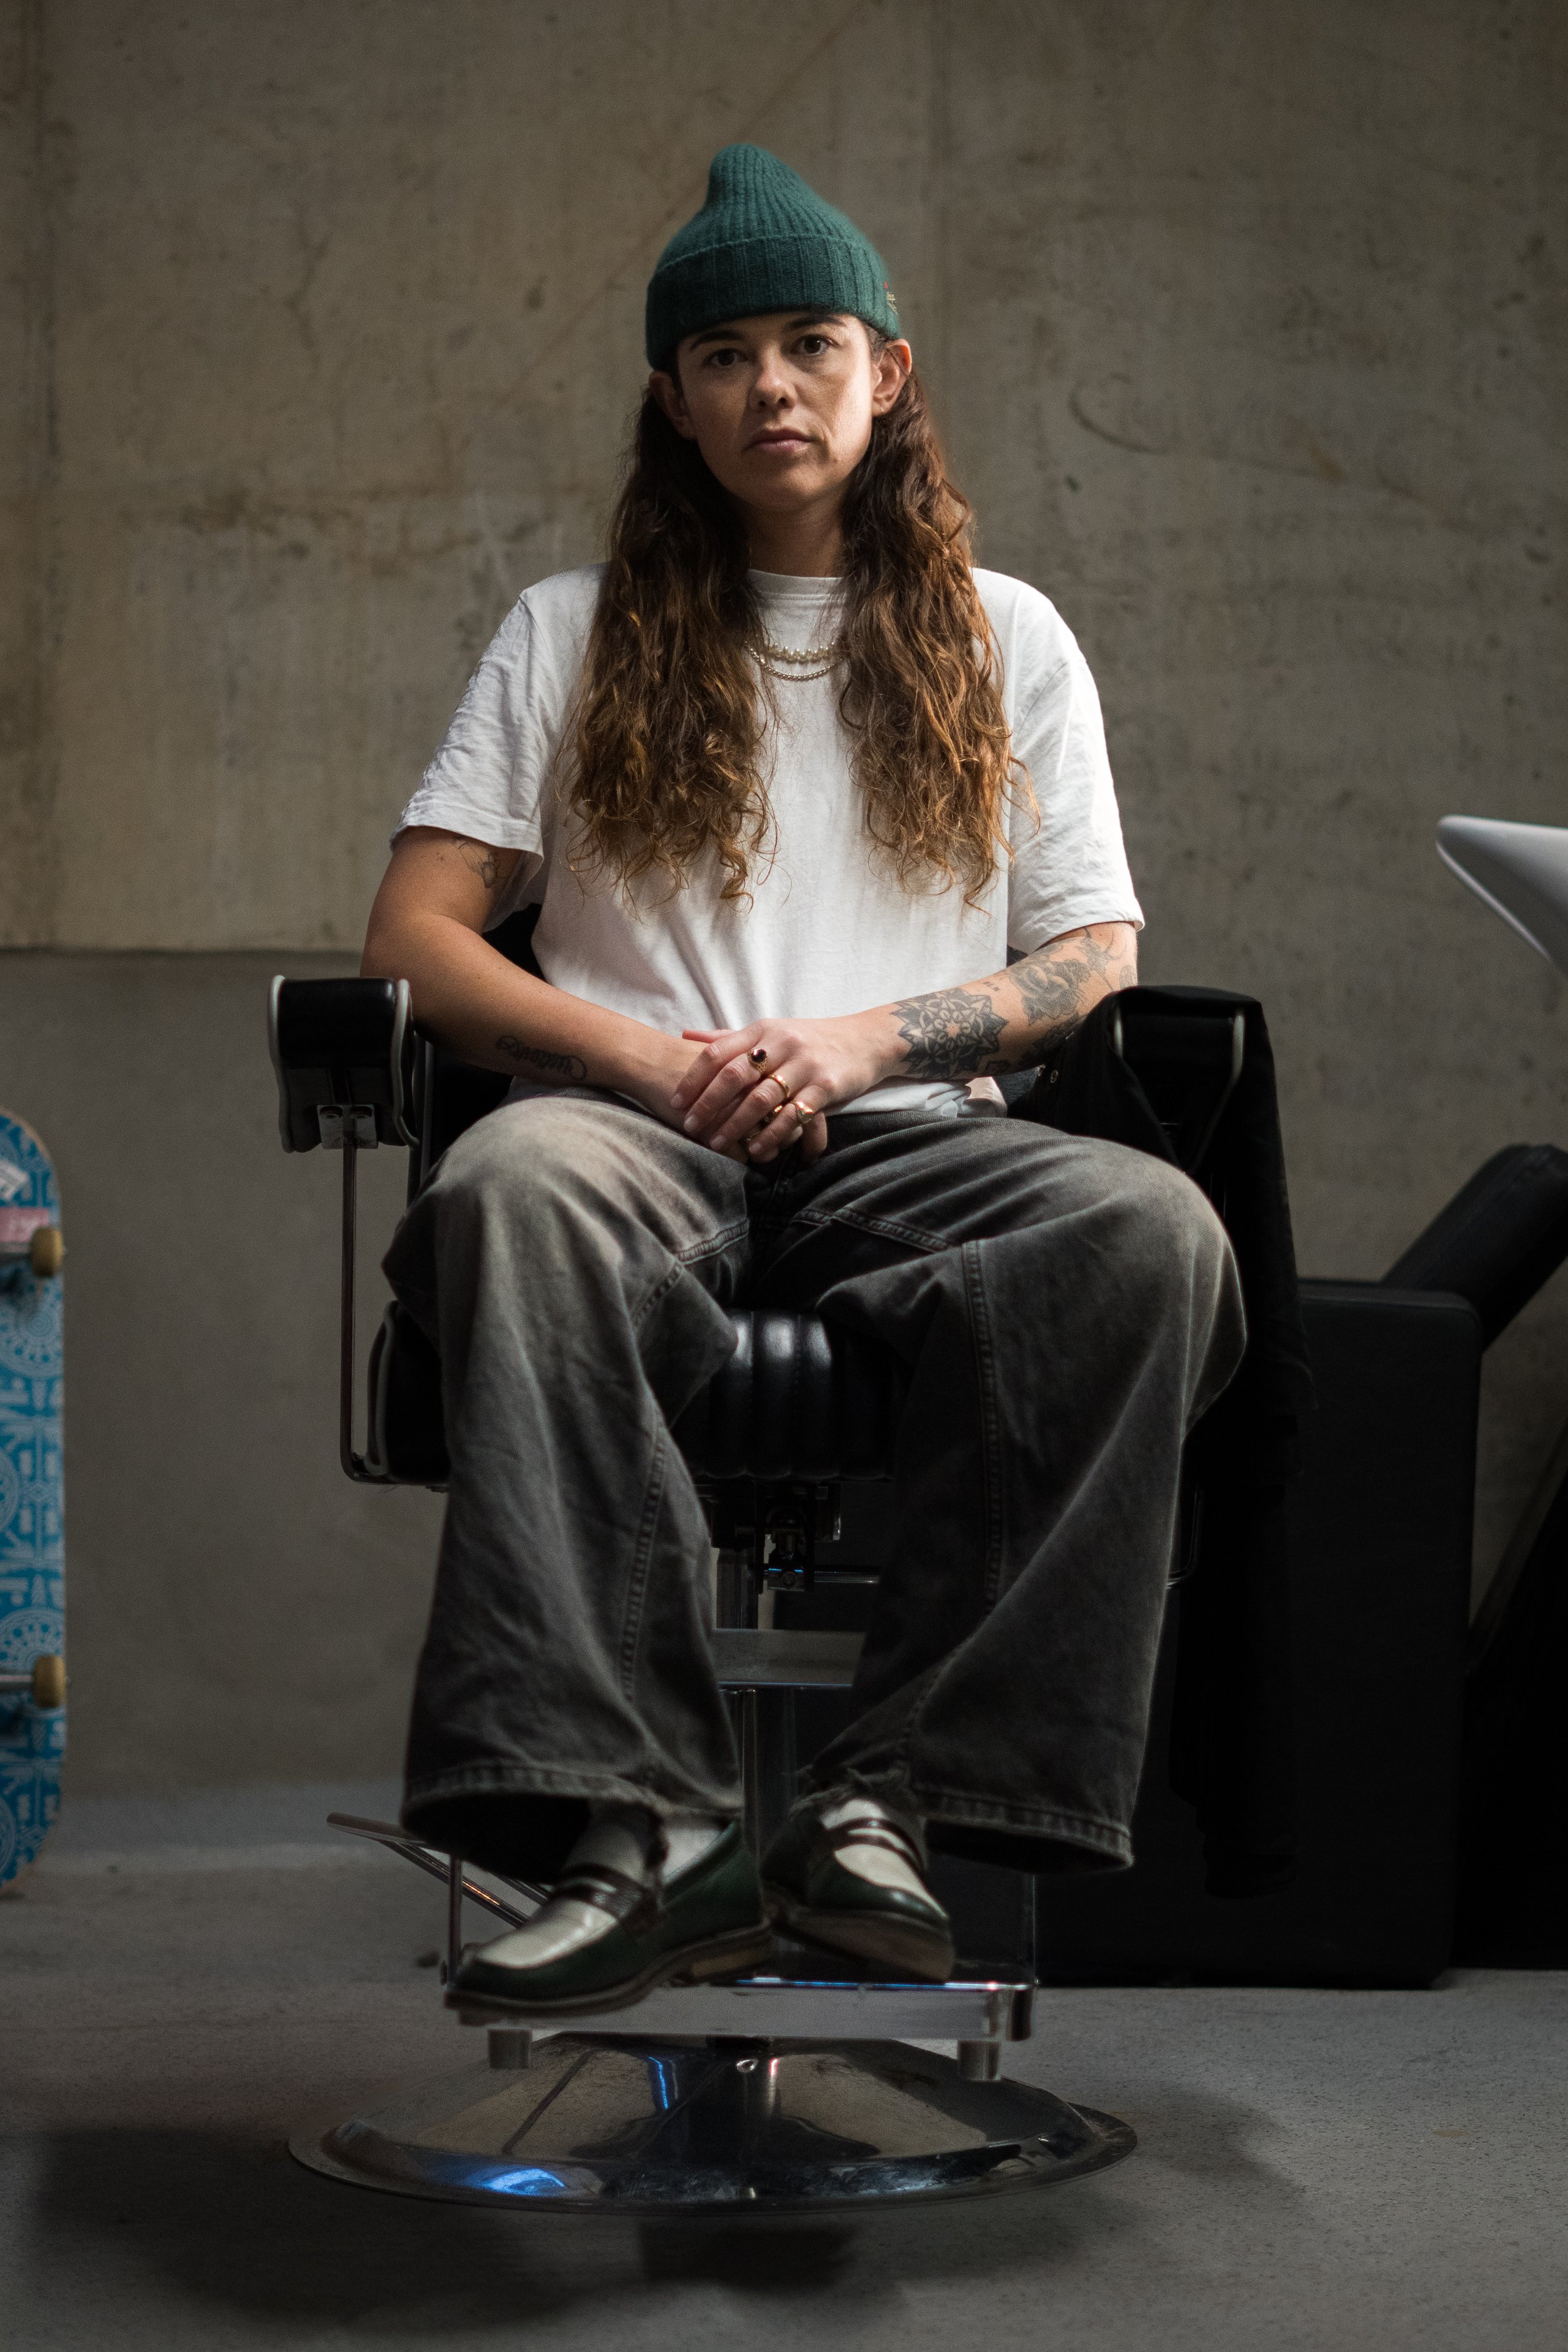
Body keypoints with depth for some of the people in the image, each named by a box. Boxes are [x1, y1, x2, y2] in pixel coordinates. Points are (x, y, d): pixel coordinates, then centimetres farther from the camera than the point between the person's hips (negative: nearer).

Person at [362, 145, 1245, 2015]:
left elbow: (1098, 960, 13)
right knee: (517, 1182, -39)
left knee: (1153, 1225, -34)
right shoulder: (574, 633, 20)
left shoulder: (1006, 639, 21)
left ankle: (900, 1792, -37)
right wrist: (629, 1048, -8)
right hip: (644, 1134, 0)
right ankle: (638, 1810, -47)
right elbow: (413, 931, 11)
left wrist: (870, 1039, -6)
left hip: (905, 1144, 1)